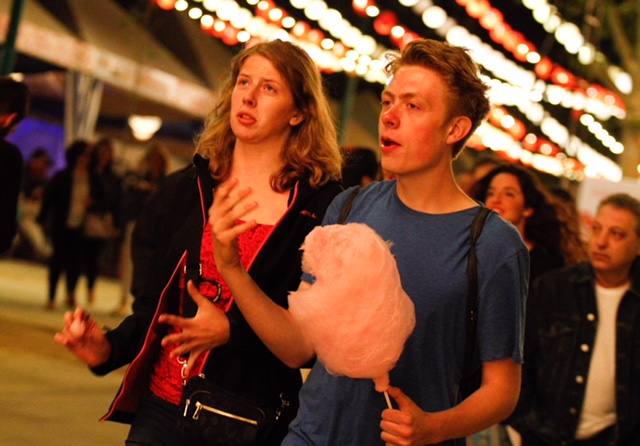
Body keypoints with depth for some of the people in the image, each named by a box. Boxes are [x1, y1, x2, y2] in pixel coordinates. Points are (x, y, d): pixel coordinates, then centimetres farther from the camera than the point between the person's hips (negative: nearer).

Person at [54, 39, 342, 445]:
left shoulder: (323, 206, -5)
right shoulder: (181, 192, 7)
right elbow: (151, 309, 9)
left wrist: (232, 332, -20)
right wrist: (110, 347, -10)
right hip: (162, 408, 3)